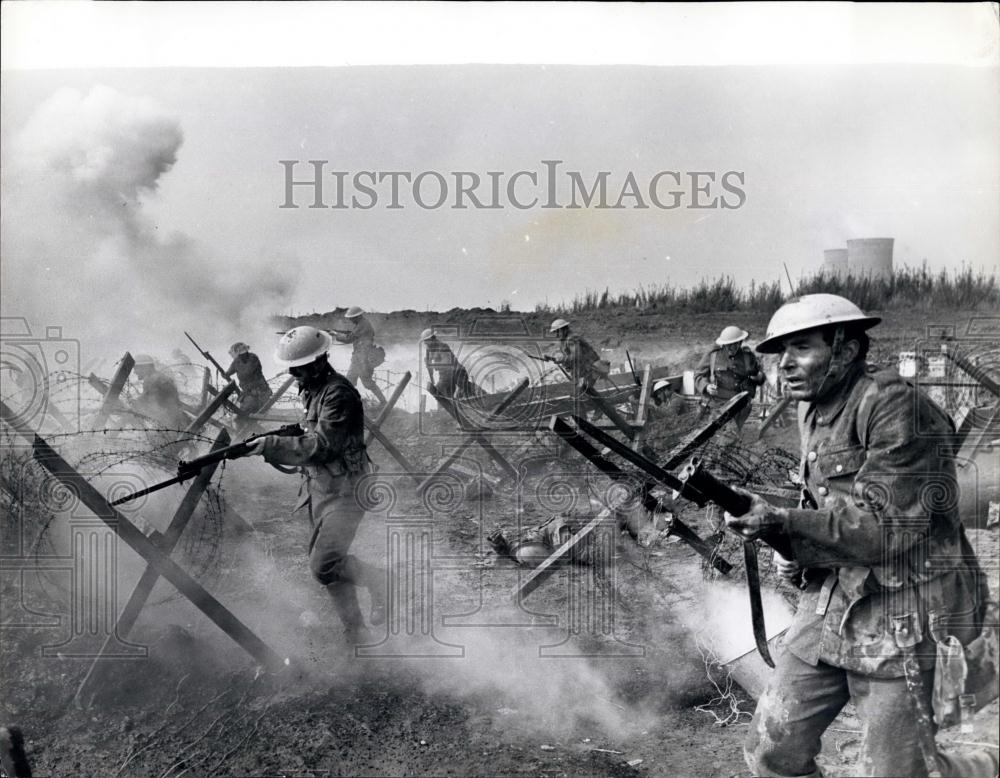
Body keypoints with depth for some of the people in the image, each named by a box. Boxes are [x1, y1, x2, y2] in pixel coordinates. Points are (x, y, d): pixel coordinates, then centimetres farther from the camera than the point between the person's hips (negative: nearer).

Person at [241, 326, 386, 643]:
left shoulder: (339, 394, -20)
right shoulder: (313, 389, 11)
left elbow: (321, 446, -26)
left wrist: (272, 446, -25)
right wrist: (272, 445, 8)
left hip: (343, 490, -9)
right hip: (321, 488, 9)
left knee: (324, 565, -15)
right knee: (327, 563, 10)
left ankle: (378, 580, 8)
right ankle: (354, 631, 20)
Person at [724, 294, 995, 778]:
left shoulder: (893, 406, -16)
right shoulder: (813, 412, 11)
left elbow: (885, 526, -21)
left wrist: (783, 523, -27)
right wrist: (794, 551, 2)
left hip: (898, 623, -8)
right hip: (828, 607, 8)